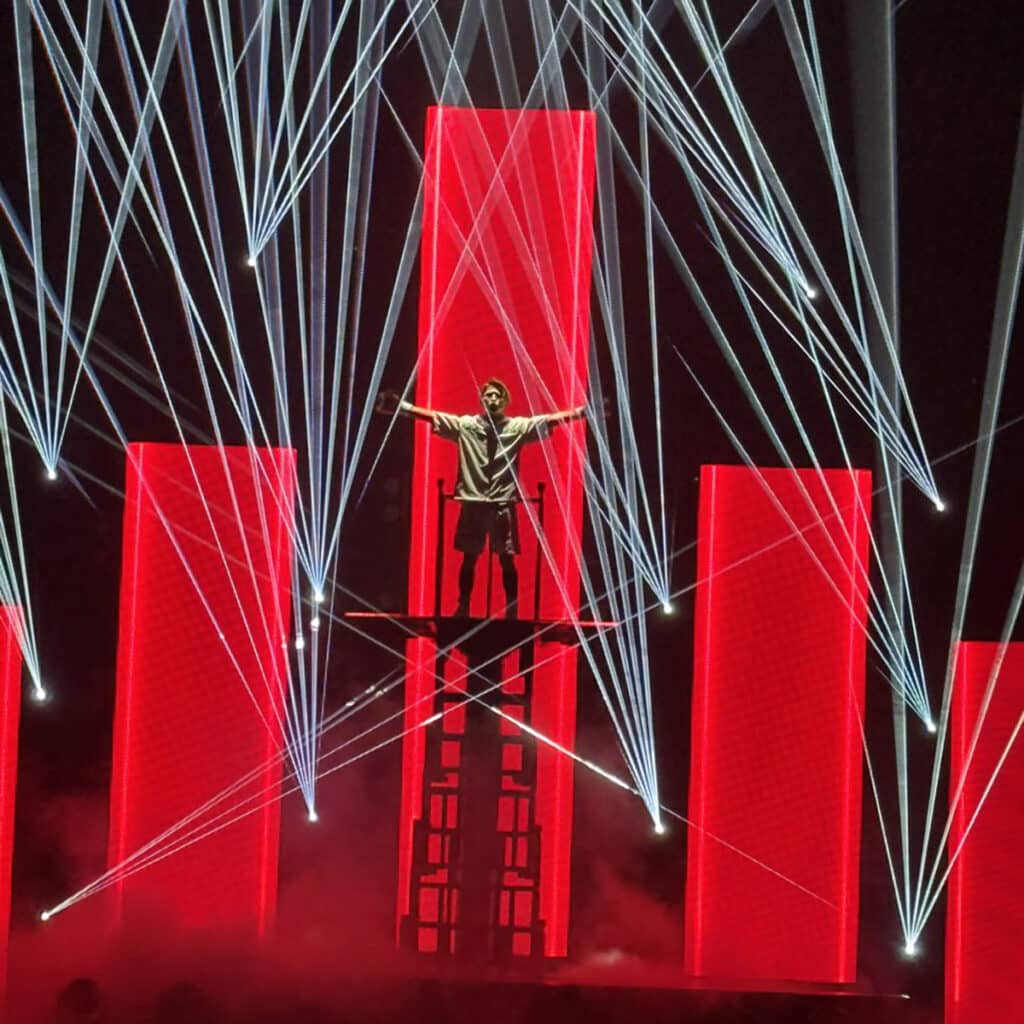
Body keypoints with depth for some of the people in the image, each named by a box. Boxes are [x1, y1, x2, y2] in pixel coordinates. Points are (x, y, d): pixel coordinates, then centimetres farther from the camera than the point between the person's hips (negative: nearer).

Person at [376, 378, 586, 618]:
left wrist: (583, 411, -15)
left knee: (507, 559, 2)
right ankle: (463, 607, 18)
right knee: (469, 557, 8)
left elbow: (551, 419, -6)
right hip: (473, 501, 1)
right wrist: (401, 406, -9)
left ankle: (511, 610, 10)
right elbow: (432, 416, -1)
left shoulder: (518, 426, 1)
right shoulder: (465, 425, 2)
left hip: (503, 503, -1)